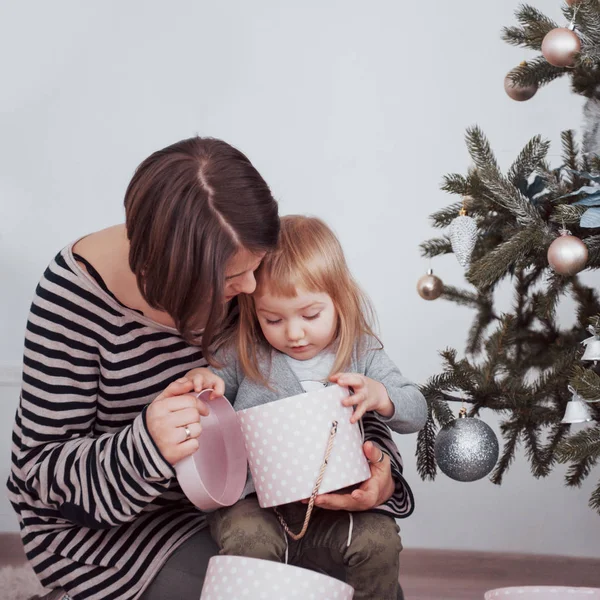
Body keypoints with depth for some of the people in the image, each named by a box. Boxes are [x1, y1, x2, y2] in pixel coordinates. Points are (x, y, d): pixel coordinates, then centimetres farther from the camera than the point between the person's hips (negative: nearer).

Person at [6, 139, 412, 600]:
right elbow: (41, 466, -21)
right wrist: (146, 446, -41)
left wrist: (379, 473, -24)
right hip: (97, 516, -4)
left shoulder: (239, 264, -15)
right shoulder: (79, 289, -25)